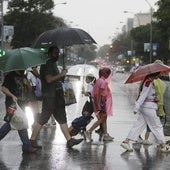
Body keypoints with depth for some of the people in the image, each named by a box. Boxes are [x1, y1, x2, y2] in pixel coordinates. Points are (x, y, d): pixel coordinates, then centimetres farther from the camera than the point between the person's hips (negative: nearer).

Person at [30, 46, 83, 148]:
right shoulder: (47, 64, -10)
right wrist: (61, 74, -16)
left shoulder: (54, 64, 20)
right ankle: (32, 140, 2)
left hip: (57, 97, 10)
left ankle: (69, 140, 7)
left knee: (62, 119, 7)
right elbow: (49, 79, -21)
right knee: (42, 120, -6)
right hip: (49, 97, -10)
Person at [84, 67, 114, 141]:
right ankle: (89, 131, -8)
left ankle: (105, 135, 14)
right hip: (102, 101, -10)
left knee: (104, 118, 12)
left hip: (99, 101, 10)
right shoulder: (103, 81, -17)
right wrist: (99, 104, -22)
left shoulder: (99, 80, 11)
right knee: (102, 119, -5)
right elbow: (100, 93, -21)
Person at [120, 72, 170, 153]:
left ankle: (126, 141, 3)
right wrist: (137, 107, -25)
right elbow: (143, 94, -21)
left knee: (139, 125, 7)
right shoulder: (149, 82, -16)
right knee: (157, 126, 1)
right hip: (149, 107, -9)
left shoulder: (150, 81, 13)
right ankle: (163, 145, 10)